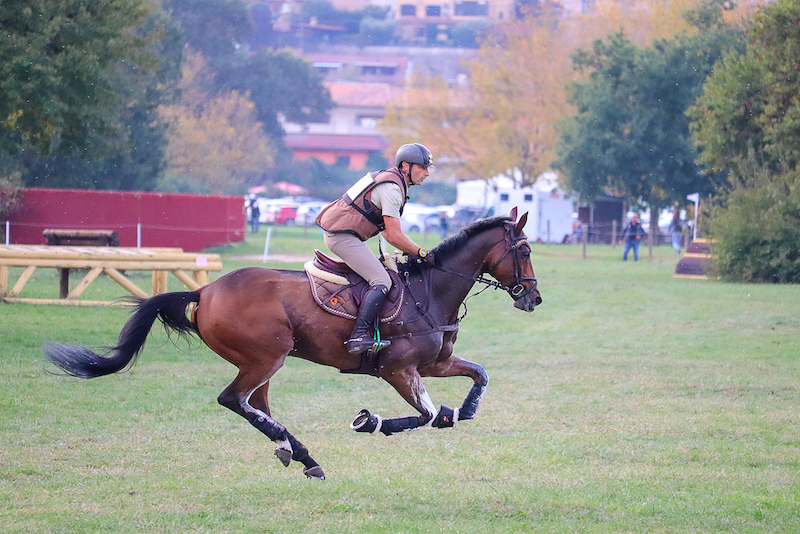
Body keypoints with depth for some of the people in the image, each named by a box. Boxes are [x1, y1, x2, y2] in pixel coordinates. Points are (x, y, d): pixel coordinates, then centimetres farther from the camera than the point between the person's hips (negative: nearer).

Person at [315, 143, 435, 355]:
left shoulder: (387, 179, 18)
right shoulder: (392, 189, -16)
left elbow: (386, 230, 25)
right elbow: (394, 236, -18)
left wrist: (408, 250, 16)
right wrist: (421, 253, -7)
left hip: (336, 230, 11)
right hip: (343, 236, -11)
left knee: (377, 273, 20)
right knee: (382, 281, -16)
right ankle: (359, 337, -24)